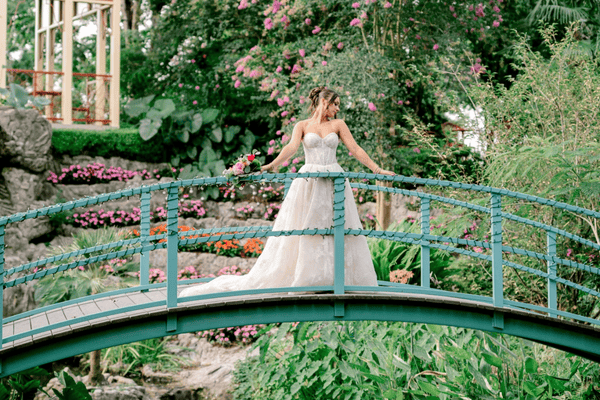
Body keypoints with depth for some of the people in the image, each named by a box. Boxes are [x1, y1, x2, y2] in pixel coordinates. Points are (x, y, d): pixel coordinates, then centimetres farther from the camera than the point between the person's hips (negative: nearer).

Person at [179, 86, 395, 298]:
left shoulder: (338, 125, 12)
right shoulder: (302, 126, 6)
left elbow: (355, 149, 8)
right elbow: (292, 147, -10)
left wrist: (377, 170, 2)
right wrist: (272, 164, -28)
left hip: (334, 184, 2)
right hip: (308, 183, -2)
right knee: (304, 232, -6)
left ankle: (345, 282, 5)